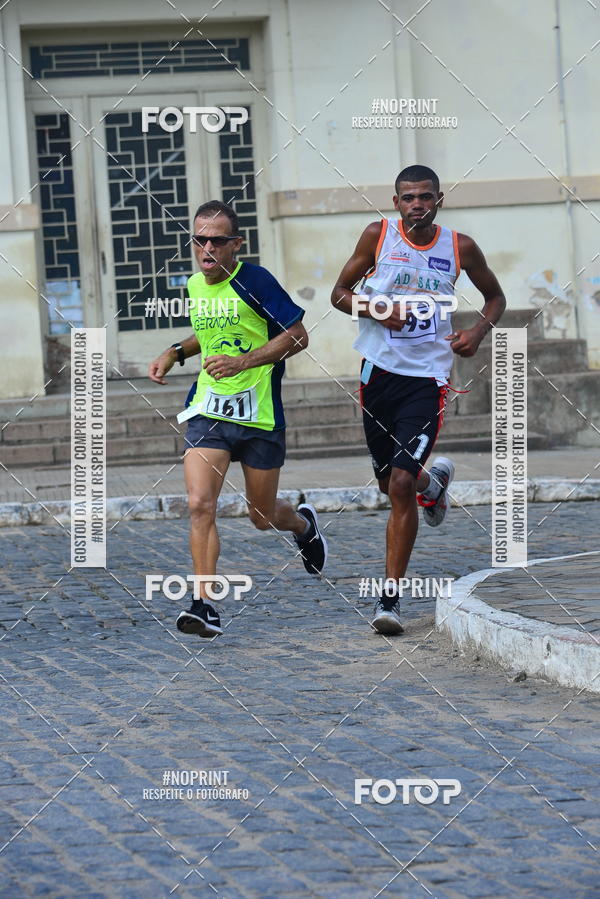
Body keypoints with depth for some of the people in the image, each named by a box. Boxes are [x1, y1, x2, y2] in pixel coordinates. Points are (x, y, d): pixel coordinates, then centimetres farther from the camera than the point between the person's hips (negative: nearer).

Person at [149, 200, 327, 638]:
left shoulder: (255, 281, -13)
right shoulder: (194, 285, 7)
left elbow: (298, 335, -12)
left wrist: (243, 362, -21)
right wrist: (176, 352, 10)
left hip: (260, 413, -4)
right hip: (208, 409, 4)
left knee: (262, 517, 10)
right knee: (200, 504, -17)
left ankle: (304, 523, 47)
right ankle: (206, 605, -15)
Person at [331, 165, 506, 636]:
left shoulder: (460, 247, 0)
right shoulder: (378, 235, -1)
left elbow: (496, 297, 16)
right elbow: (341, 293, 6)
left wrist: (478, 331, -5)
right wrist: (376, 310, -14)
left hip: (427, 378, -2)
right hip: (380, 370, 2)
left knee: (401, 483, -14)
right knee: (389, 481, 14)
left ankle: (390, 599, -8)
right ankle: (434, 481, 53)